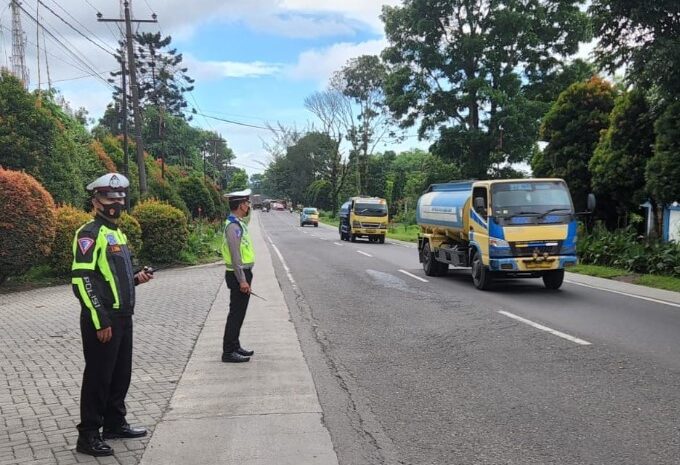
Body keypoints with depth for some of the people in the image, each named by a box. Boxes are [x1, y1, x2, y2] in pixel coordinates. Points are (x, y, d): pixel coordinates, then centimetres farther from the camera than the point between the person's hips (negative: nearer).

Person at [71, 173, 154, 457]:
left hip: (123, 317, 9)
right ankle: (88, 435, 11)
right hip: (102, 320, -9)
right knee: (98, 376, -1)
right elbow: (82, 279, -19)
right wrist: (100, 321, -21)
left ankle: (114, 424, 31)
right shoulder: (90, 233, -12)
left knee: (121, 374, 16)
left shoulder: (117, 233, 16)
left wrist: (136, 278, 6)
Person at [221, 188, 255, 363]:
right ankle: (229, 352, 1)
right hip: (239, 275, -10)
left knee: (239, 313, 16)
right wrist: (242, 280, -23)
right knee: (236, 313, -5)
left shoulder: (239, 223, 12)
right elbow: (235, 256, -23)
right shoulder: (233, 226, -19)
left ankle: (235, 346, 25)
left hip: (243, 273, 10)